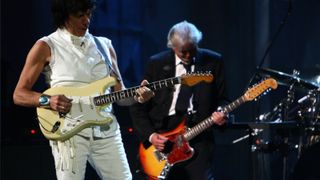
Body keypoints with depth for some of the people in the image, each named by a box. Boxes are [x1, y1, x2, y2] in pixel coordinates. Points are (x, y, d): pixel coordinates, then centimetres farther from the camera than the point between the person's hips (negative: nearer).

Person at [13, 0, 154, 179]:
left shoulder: (104, 45, 14)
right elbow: (19, 94, 2)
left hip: (106, 130, 4)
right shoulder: (46, 47, 1)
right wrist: (47, 100, -16)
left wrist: (137, 96, -6)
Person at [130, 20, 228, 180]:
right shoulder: (156, 63, 3)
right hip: (162, 139, 0)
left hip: (199, 138, 0)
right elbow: (138, 106, 5)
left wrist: (221, 114, -11)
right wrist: (150, 135, -7)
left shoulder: (213, 61, 5)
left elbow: (222, 99, 11)